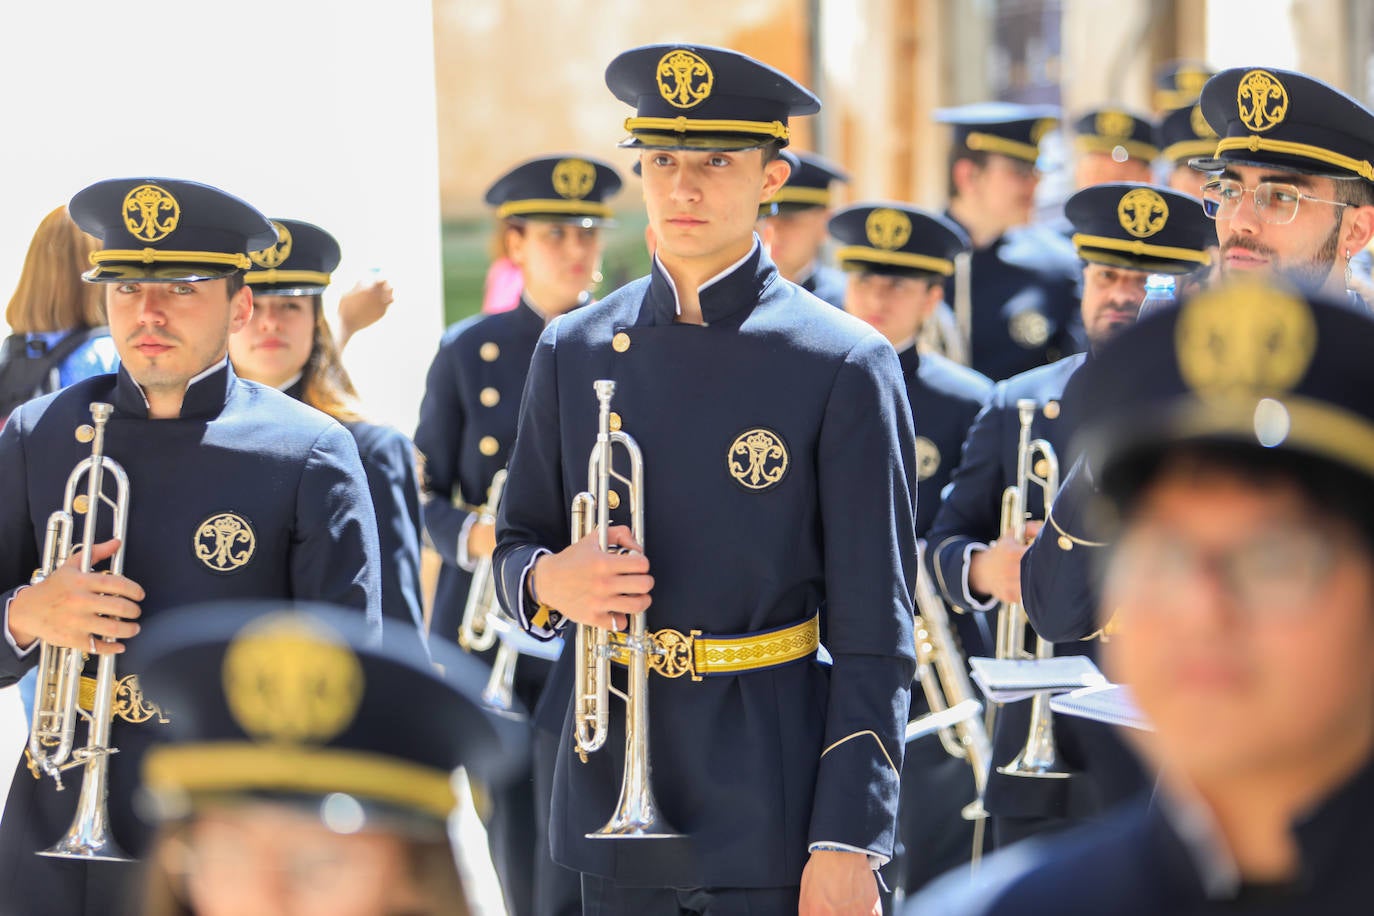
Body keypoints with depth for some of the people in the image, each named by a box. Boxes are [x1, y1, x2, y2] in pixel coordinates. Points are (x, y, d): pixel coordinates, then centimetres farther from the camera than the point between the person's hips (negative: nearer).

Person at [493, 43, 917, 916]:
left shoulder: (845, 367, -5)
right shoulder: (575, 351, 7)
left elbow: (876, 633, -7)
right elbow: (517, 544, 15)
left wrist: (848, 843, -12)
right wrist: (549, 581, -10)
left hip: (773, 810, -4)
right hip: (614, 799, 4)